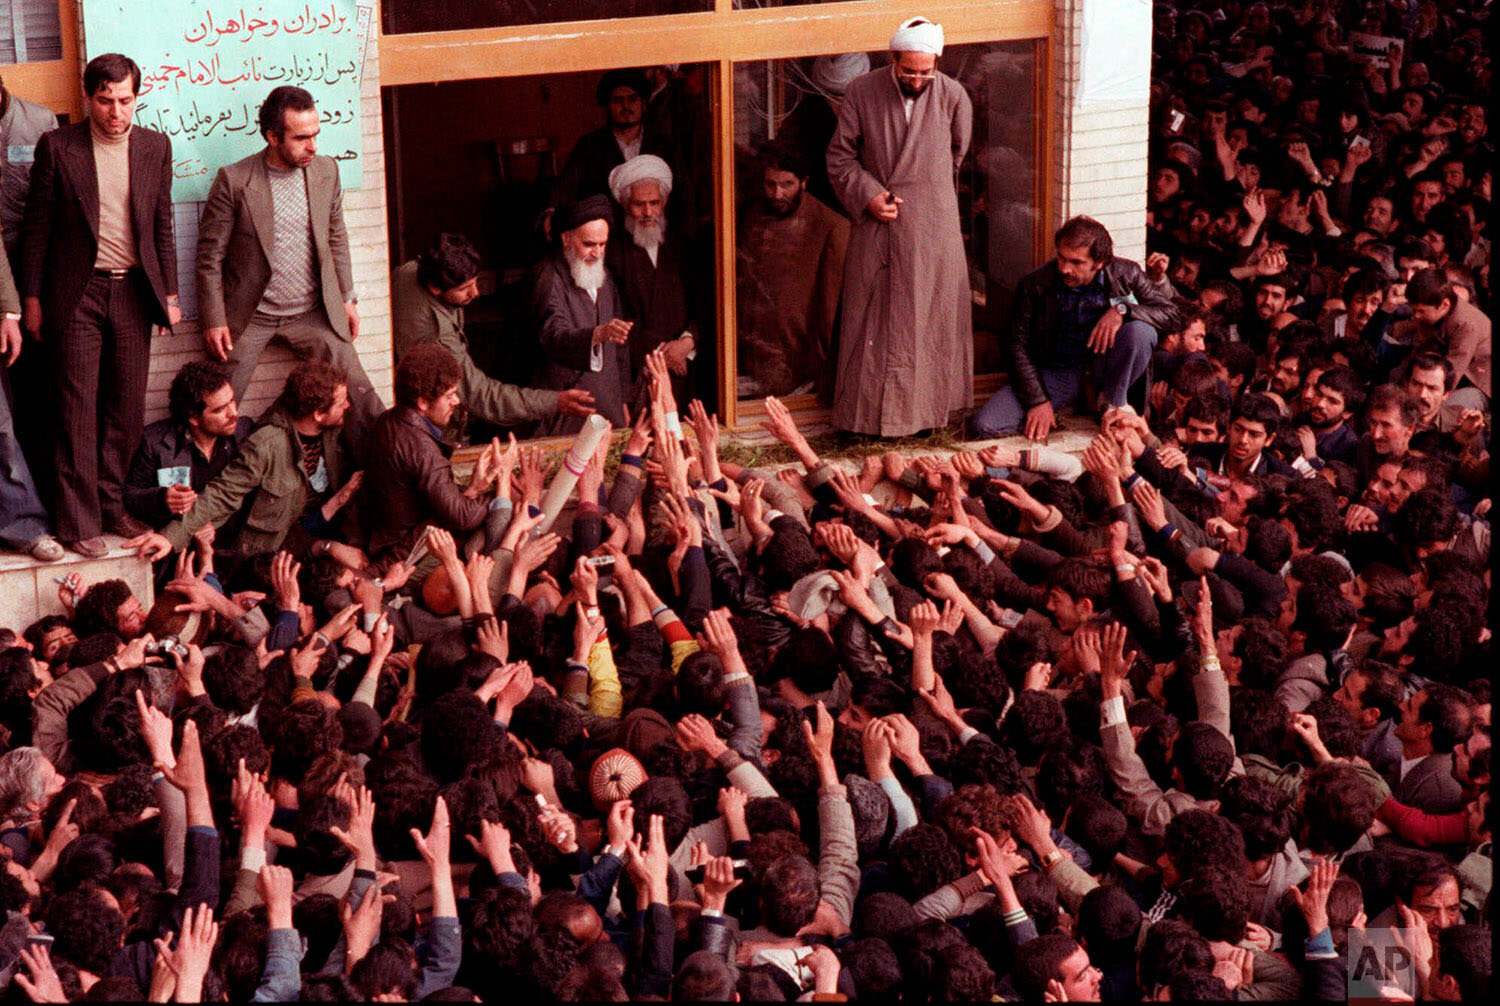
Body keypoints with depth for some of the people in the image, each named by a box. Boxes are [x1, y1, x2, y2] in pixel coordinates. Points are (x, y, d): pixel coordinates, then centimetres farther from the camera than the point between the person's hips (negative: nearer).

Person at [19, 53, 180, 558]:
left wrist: (169, 294, 10)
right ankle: (79, 523, -1)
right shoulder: (58, 147, -2)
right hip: (78, 293, -3)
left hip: (133, 292, 3)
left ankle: (111, 506, 18)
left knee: (127, 409, 5)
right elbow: (38, 227, 1)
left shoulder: (155, 147, 7)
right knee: (78, 409, -4)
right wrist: (31, 298, 0)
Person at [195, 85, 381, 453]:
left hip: (313, 313, 3)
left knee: (358, 392, -1)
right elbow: (210, 255, -7)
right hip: (249, 317, -3)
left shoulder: (326, 171, 1)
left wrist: (346, 298, 13)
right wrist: (214, 321, -10)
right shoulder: (234, 180, -12)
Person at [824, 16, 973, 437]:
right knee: (871, 319, 2)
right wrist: (868, 196, -11)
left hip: (932, 228, 1)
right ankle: (869, 411, 8)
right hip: (877, 226, 0)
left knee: (930, 317, 5)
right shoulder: (861, 93, -5)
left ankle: (925, 408, 15)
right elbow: (839, 157, 1)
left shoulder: (952, 96, -4)